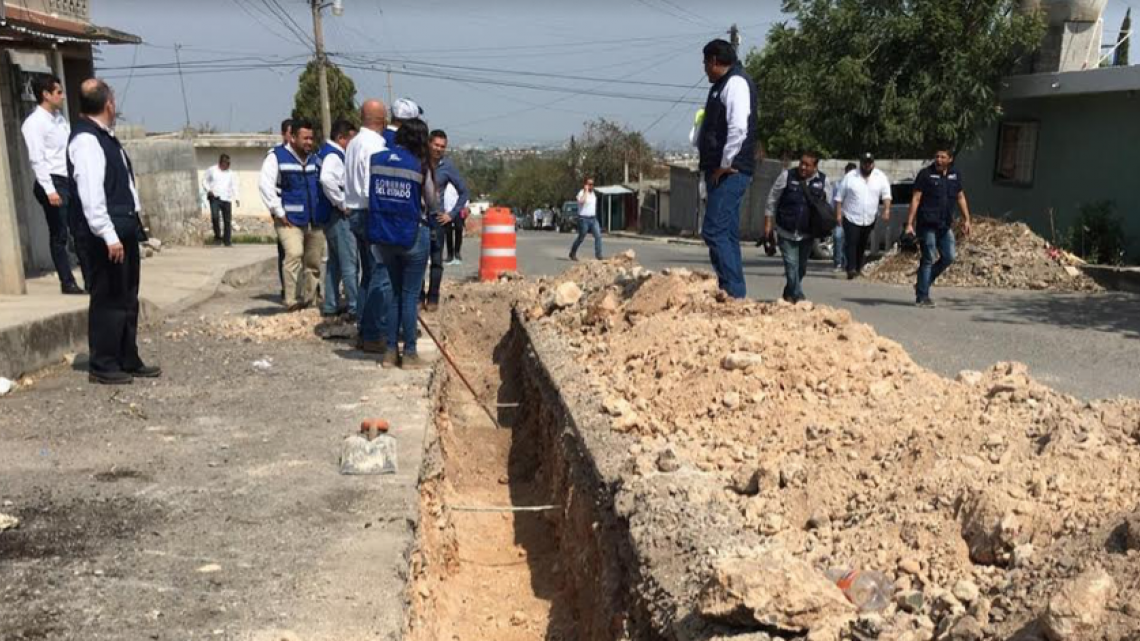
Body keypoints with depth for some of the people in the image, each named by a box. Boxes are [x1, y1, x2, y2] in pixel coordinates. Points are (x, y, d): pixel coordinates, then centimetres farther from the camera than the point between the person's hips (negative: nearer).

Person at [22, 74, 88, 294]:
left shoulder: (60, 117, 14)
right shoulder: (34, 123, -10)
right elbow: (37, 159, -15)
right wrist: (49, 189, -22)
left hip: (71, 181, 8)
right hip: (54, 183, -8)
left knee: (82, 232, 9)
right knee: (59, 235, -1)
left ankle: (91, 280, 16)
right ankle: (67, 282, 7)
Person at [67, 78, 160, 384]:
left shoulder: (104, 136, 15)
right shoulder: (86, 140, -15)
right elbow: (90, 194, -21)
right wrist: (109, 235, -24)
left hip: (125, 230, 10)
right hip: (109, 234, -10)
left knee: (127, 298, 15)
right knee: (108, 299, -2)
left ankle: (129, 361, 25)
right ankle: (102, 367, 9)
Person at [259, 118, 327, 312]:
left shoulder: (315, 160, 16)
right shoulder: (277, 157, -2)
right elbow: (265, 185, -11)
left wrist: (325, 211, 17)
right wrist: (279, 212, -14)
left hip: (315, 221, 6)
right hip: (290, 220, -6)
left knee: (314, 262, 7)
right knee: (294, 254, -23)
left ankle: (308, 300, 20)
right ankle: (292, 301, -19)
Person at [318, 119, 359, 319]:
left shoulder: (327, 152, 15)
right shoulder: (333, 155, -16)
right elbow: (327, 179, -35)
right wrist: (342, 203, -24)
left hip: (330, 214, 11)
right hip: (338, 215, -11)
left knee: (334, 262, 16)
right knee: (349, 263, -8)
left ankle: (330, 305, 22)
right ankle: (355, 308, -6)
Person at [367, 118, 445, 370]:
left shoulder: (376, 159, 0)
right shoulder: (420, 166, -10)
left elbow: (370, 195, 5)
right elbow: (432, 203, -1)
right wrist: (438, 217, 21)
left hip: (382, 236, 4)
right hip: (412, 236, -4)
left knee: (396, 291, 17)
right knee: (410, 294, 6)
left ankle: (391, 351, 18)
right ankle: (409, 354, 11)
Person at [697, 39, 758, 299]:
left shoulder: (735, 83, -9)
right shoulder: (724, 85, 22)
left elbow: (738, 129, -22)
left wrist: (724, 166, -17)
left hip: (730, 172, -10)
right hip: (722, 172, 10)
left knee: (714, 231, -15)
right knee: (726, 234, 10)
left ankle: (733, 291, -15)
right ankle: (734, 292, 15)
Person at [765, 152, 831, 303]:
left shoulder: (823, 181, -2)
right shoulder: (787, 176, -8)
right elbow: (772, 199, -1)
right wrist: (768, 223, -2)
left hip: (808, 233, 3)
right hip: (786, 231, -3)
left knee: (801, 267, 13)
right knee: (791, 264, -11)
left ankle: (789, 294, 33)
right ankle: (798, 296, -4)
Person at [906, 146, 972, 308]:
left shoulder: (955, 175, 10)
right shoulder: (926, 174, -5)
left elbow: (960, 197, 18)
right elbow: (916, 199, -8)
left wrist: (966, 219, 13)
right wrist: (910, 223, -14)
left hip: (945, 226, 6)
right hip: (927, 224, -6)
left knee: (949, 257, 5)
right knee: (928, 260, -3)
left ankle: (922, 285, 20)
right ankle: (922, 296, 4)